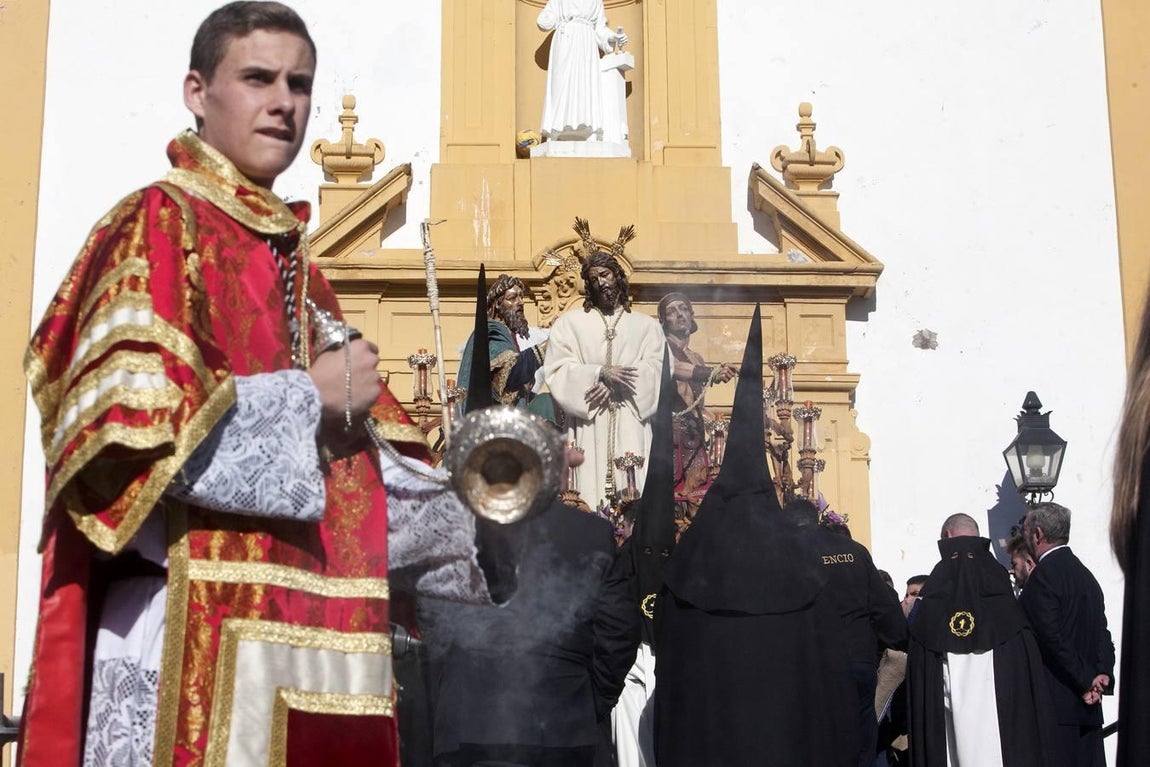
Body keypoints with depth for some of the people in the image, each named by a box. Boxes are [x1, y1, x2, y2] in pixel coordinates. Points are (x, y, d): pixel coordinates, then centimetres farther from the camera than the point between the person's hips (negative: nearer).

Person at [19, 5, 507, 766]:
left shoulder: (293, 262, 20)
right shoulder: (159, 224, -3)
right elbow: (128, 421, -16)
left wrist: (474, 528, 16)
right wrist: (309, 396, -9)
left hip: (302, 626, 7)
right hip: (195, 628, -7)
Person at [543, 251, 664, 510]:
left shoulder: (647, 326, 14)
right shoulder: (570, 323, 12)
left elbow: (657, 368, 1)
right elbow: (558, 369, 1)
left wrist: (613, 384, -12)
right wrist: (601, 373, -12)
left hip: (632, 429, 0)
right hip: (589, 426, 0)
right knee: (591, 486, -9)